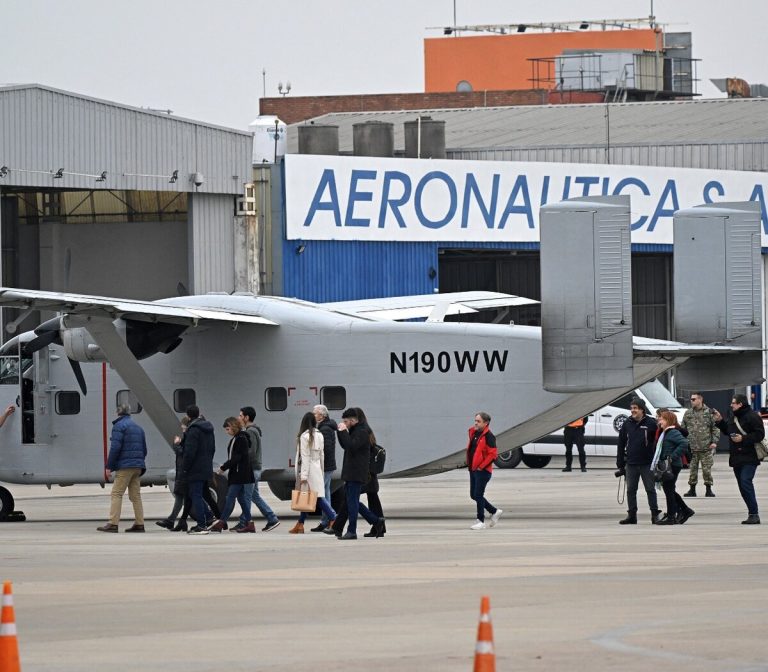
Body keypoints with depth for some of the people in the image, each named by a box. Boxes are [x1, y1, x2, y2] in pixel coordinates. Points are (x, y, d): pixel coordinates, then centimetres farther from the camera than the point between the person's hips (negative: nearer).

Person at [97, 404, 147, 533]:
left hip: (124, 466, -7)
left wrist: (109, 466, -11)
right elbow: (144, 450, 21)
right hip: (138, 466, 7)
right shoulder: (138, 428, 19)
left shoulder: (119, 426, -5)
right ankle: (139, 524, 8)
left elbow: (115, 447, -14)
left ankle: (113, 523, -15)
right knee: (135, 495, 10)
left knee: (116, 494, -8)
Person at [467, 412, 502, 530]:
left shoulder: (488, 436, -15)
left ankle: (481, 521, 4)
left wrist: (481, 466, -17)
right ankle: (495, 512, 27)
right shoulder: (473, 433, 10)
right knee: (474, 495, 13)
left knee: (478, 495, -6)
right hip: (473, 469, 9)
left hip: (483, 471, -9)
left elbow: (493, 454, -19)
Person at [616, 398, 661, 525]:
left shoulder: (651, 424, -6)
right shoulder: (627, 424, 5)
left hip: (647, 463, -4)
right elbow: (621, 445, 9)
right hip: (631, 464, 4)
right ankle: (631, 515, 13)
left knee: (650, 489, 2)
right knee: (631, 490, 6)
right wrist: (620, 465, 7)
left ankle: (655, 515, 7)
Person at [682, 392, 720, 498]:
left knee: (707, 469, -1)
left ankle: (708, 489, 8)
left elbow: (715, 428, 2)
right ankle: (692, 489, 13)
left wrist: (714, 441, -7)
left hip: (706, 448, -3)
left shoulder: (709, 413, 1)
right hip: (691, 448, 3)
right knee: (692, 469, 4)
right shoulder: (688, 414, 9)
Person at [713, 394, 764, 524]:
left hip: (749, 458, -9)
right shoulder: (732, 416, 14)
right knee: (742, 485, 9)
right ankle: (752, 513, 15)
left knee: (746, 483, -18)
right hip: (736, 458, 9)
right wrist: (719, 420, 14)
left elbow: (759, 435, -15)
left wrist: (743, 439, -20)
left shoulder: (752, 417, -12)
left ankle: (754, 514, -16)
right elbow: (727, 430, 26)